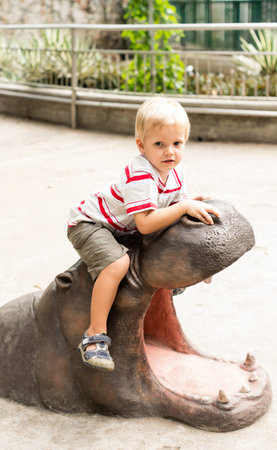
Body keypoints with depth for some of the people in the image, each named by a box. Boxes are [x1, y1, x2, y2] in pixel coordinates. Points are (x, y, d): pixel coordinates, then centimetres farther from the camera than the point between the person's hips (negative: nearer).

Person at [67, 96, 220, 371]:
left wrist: (192, 203, -16)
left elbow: (175, 203, 4)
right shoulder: (140, 175, -33)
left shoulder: (174, 172, -4)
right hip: (88, 224, -9)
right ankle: (95, 336, -27)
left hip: (121, 226, 9)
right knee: (117, 263, -33)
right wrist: (184, 207, -37)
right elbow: (145, 224, -38)